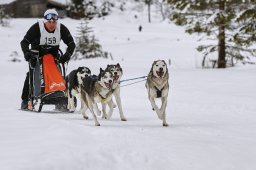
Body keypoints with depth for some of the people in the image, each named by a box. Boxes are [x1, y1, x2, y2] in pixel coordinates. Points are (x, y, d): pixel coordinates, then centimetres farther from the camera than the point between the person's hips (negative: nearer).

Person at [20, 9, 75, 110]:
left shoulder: (62, 29, -17)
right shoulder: (37, 27, -26)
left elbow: (71, 44, -9)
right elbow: (24, 42, -25)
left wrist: (67, 54, -27)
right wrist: (27, 52, -43)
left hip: (53, 53, 2)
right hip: (37, 53, -2)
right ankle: (25, 100, -7)